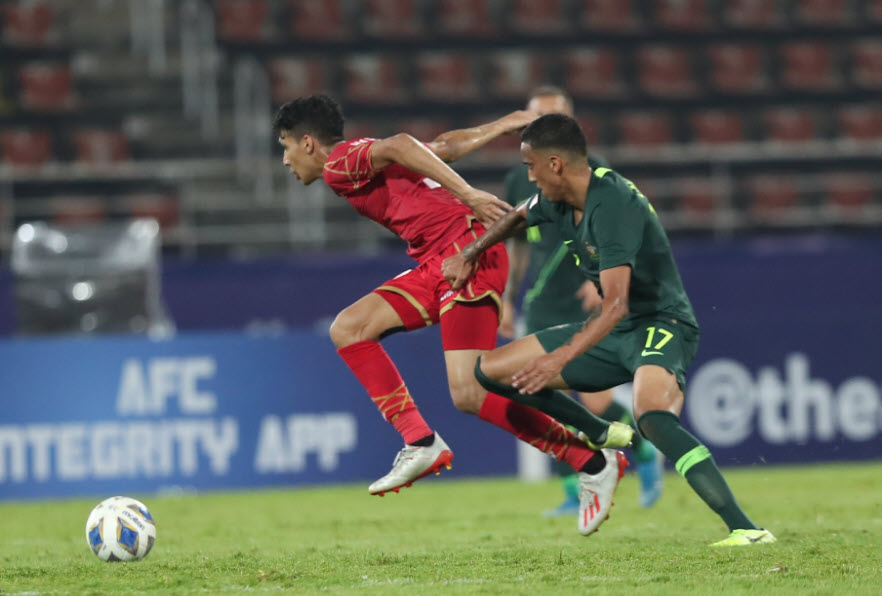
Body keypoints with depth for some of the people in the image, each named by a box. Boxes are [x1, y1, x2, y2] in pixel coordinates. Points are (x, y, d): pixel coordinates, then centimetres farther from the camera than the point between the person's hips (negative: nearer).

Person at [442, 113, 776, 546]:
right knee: (491, 370, 10)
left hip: (660, 324, -9)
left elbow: (616, 304, -35)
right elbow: (519, 217, 30)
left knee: (652, 416, -40)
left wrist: (559, 358, -43)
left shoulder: (611, 205, -26)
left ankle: (744, 529, -44)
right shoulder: (560, 201, 2)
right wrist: (468, 255, 33)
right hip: (613, 333, 9)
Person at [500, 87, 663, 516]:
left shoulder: (591, 173, -4)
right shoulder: (519, 180, 11)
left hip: (586, 303, -5)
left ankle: (646, 453, 16)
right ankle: (575, 494, 5)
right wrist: (508, 299, 14)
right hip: (541, 310, 5)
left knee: (595, 403, -12)